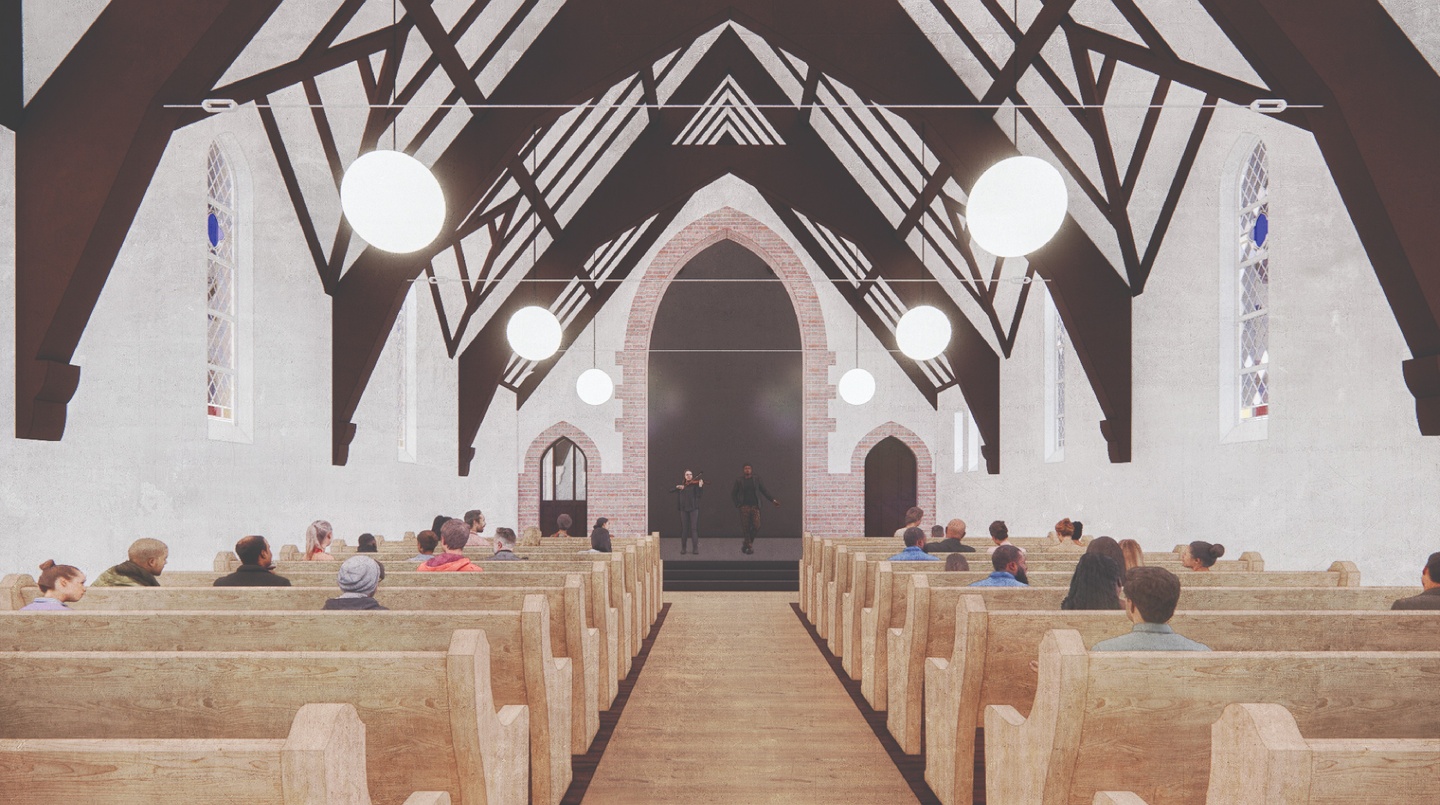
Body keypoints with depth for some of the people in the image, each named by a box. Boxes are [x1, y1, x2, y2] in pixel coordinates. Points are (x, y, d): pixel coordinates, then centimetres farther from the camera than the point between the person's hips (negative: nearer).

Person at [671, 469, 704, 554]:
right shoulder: (681, 484, 11)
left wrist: (700, 486, -26)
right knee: (684, 528, 5)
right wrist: (677, 487, -12)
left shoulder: (695, 484, 1)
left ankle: (696, 548, -4)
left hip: (693, 508, -3)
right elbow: (670, 491, 6)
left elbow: (699, 494, -10)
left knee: (694, 528, -6)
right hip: (684, 509, 3)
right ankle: (683, 548, 14)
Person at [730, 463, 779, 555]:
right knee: (745, 528, -3)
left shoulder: (756, 479, 7)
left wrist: (772, 500, 2)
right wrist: (737, 505, 1)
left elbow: (764, 490, 9)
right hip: (744, 507, -1)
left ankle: (746, 544, 11)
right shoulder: (739, 480, 5)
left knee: (756, 526, -8)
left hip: (755, 507, 1)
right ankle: (749, 547, 7)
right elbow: (733, 494, 11)